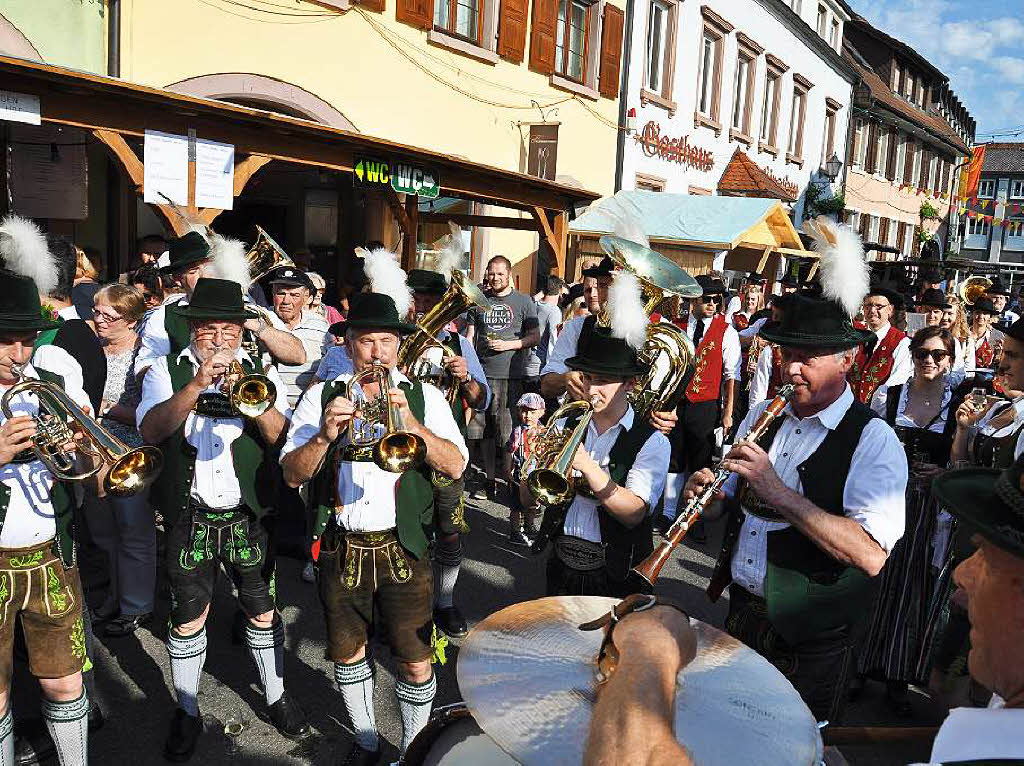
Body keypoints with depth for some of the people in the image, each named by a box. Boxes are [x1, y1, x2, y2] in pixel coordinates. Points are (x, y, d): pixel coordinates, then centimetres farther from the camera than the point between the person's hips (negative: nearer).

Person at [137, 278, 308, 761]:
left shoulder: (259, 373, 3)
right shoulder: (167, 371, 0)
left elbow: (281, 436, -11)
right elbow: (150, 430, -18)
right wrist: (197, 385, -29)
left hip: (250, 517, 1)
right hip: (190, 517, -1)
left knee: (263, 614, 12)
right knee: (187, 621, 9)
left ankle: (277, 698, 32)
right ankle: (187, 713, 30)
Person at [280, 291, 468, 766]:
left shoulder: (424, 397, 2)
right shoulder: (322, 398, 4)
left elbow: (455, 466, -10)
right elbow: (292, 475, -4)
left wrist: (409, 421, -22)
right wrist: (324, 435, -21)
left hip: (403, 548, -1)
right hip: (341, 548, 2)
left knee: (415, 662, 3)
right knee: (347, 652, 16)